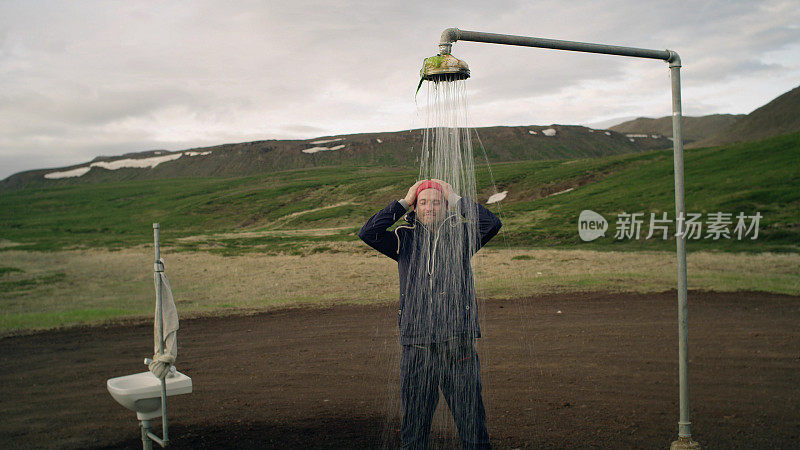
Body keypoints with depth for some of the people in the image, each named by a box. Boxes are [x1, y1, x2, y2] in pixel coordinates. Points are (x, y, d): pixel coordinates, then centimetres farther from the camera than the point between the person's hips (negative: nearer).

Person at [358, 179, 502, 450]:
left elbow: (492, 224, -8)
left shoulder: (460, 235, 8)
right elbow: (368, 233, -5)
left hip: (458, 345, 0)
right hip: (416, 347, 1)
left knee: (472, 426, 6)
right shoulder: (405, 239, 9)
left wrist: (456, 199, -1)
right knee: (414, 426, 10)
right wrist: (403, 203, 0)